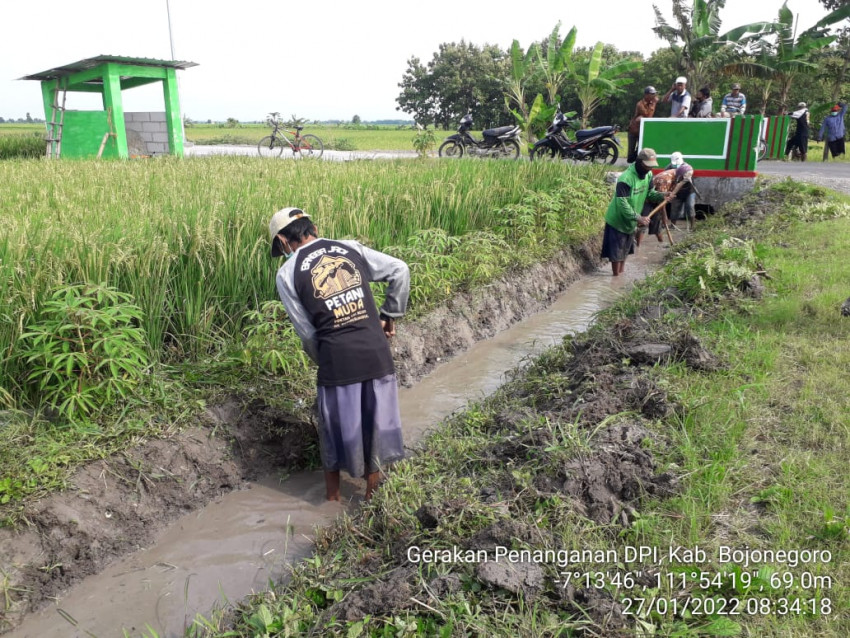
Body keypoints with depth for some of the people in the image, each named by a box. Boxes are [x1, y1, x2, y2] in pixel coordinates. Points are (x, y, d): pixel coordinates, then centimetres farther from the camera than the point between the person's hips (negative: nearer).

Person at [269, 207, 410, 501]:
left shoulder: (287, 273, 1)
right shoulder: (351, 248, 9)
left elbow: (307, 332, 1)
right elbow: (400, 270, 6)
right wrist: (389, 316, 13)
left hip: (336, 359, -3)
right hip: (377, 352, 3)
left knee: (336, 432, 17)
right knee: (375, 427, 19)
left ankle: (333, 502, 34)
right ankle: (372, 497, 36)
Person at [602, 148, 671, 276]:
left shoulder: (648, 175, -4)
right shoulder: (626, 178, -30)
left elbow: (650, 192, 6)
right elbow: (621, 203, -32)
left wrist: (662, 196, -15)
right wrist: (638, 218, -34)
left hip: (631, 221, 8)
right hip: (617, 220, -8)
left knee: (625, 249, 20)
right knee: (616, 251, 2)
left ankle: (621, 273, 35)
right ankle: (616, 276, 15)